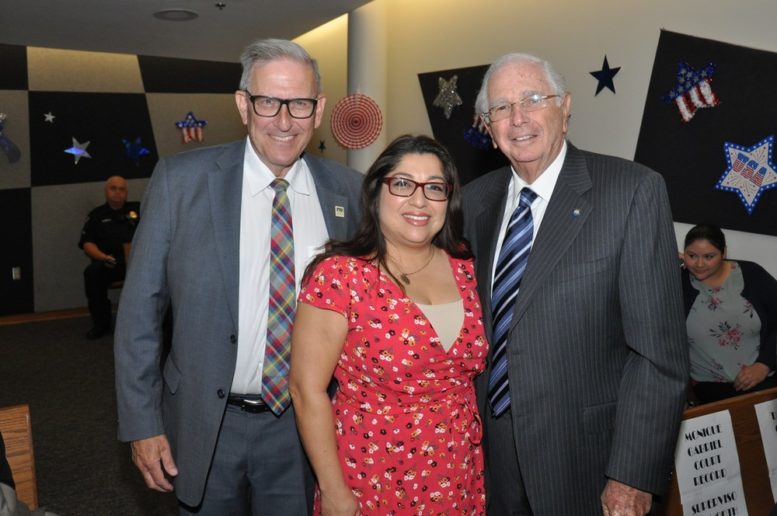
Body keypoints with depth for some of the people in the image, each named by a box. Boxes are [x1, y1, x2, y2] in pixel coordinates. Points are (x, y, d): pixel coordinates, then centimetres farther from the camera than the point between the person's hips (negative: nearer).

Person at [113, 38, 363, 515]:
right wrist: (142, 421, -5)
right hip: (206, 426, 0)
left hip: (305, 427, 1)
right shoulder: (181, 180, -9)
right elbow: (140, 308, -5)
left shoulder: (350, 190, -5)